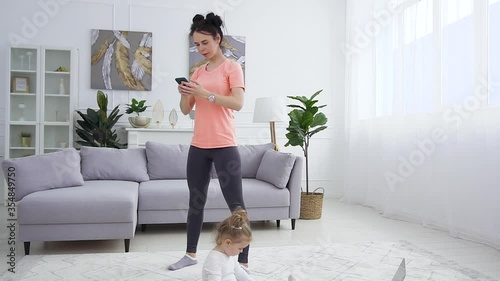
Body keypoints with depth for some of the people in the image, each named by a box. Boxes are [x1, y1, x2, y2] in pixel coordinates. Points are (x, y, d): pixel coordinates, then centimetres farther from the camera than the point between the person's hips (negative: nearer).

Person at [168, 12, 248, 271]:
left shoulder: (232, 67, -1)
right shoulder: (198, 72, 15)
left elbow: (238, 103, -14)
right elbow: (185, 110, 14)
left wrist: (206, 94, -21)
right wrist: (185, 94, -6)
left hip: (224, 147, -6)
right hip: (198, 147, 6)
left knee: (236, 204, -4)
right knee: (196, 201, 15)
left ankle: (243, 262, 3)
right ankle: (191, 254, 29)